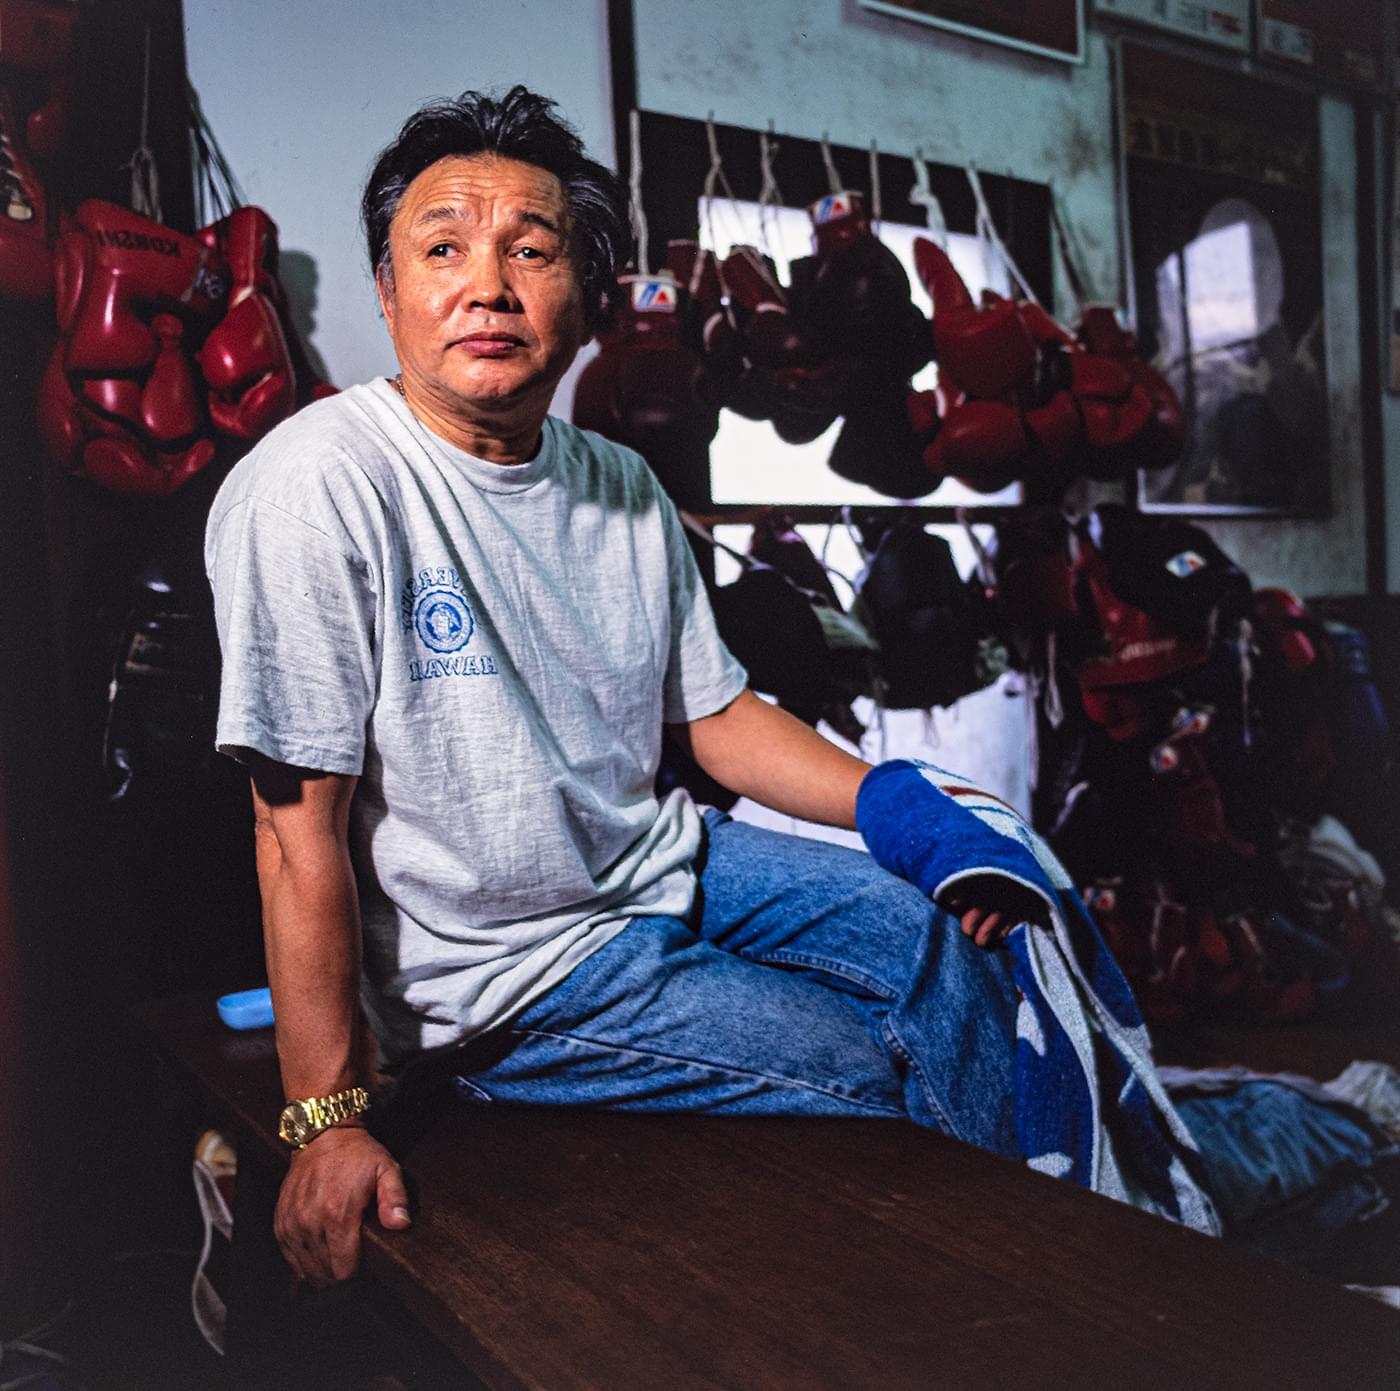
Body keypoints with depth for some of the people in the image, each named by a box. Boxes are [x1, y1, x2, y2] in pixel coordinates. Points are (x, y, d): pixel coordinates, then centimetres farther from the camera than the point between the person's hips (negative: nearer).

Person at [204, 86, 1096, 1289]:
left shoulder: (623, 487, 1)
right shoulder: (320, 483, -21)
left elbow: (714, 711, 9)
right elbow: (299, 828, -21)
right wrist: (328, 1116, -19)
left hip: (659, 861, 7)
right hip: (499, 964, -7)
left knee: (963, 943, 2)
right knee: (866, 1068, -10)